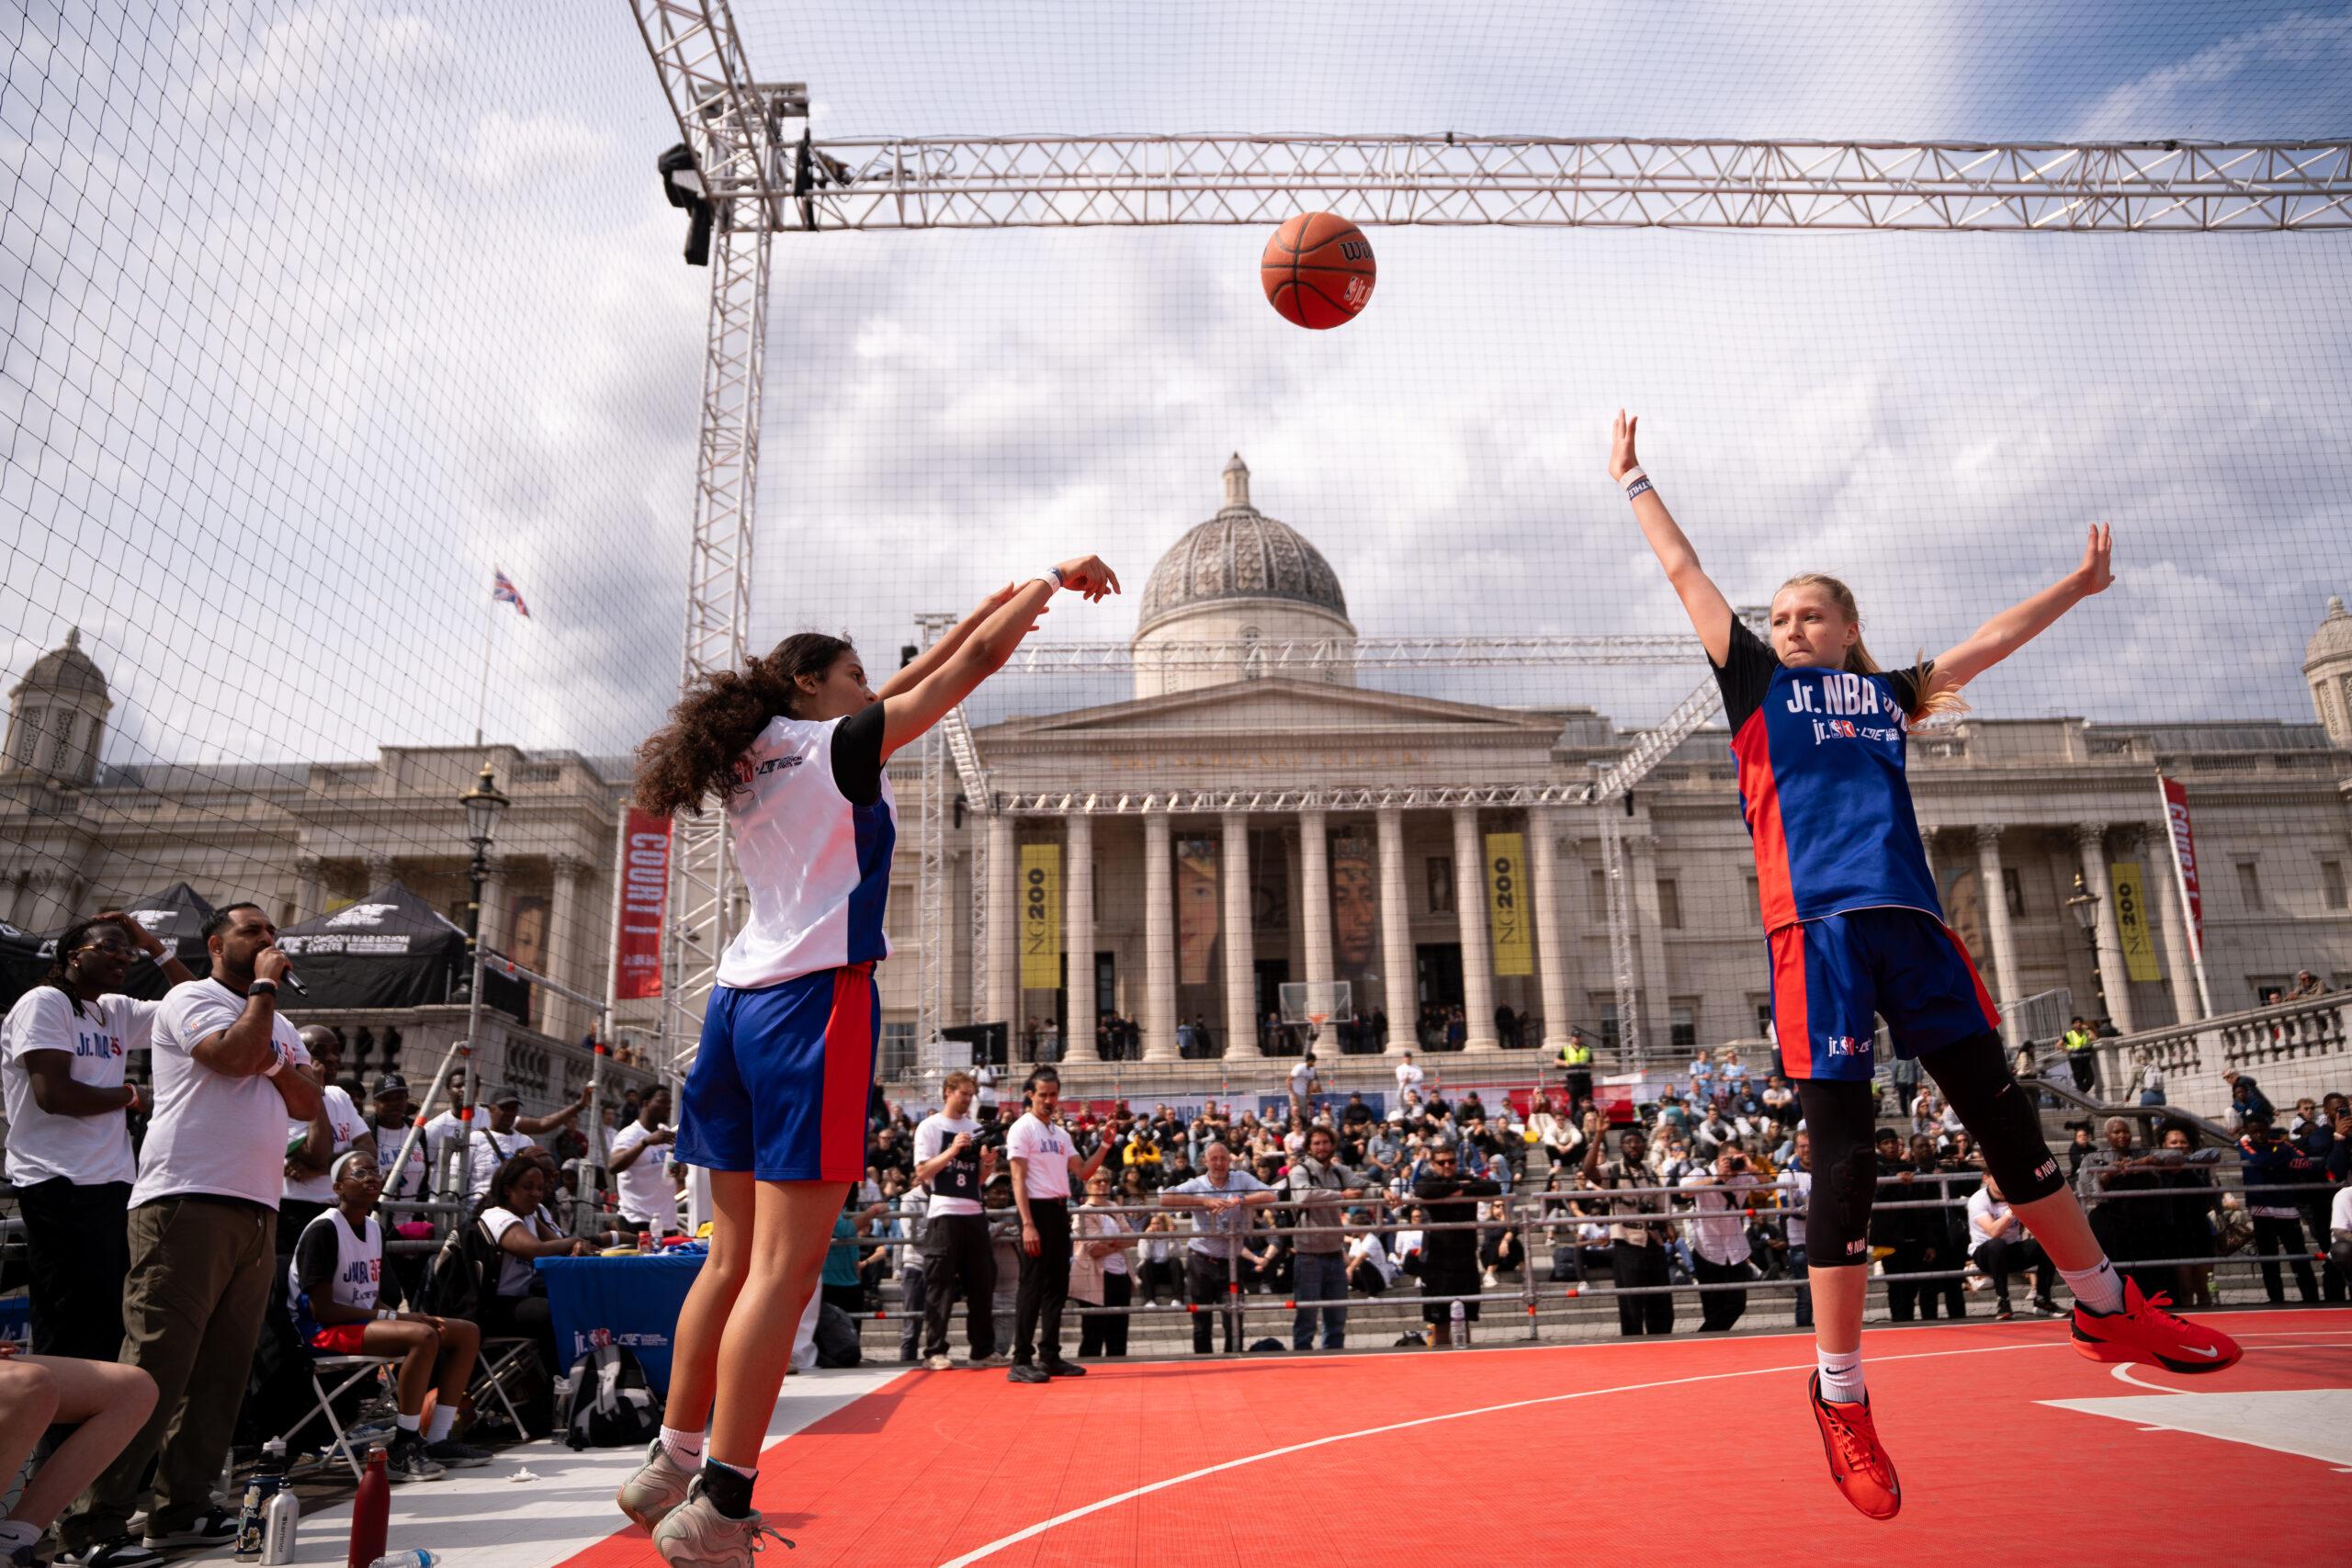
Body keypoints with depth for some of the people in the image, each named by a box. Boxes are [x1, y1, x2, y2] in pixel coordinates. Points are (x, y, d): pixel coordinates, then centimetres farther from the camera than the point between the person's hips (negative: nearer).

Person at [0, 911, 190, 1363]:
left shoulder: (117, 1012, 15)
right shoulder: (45, 1003, -6)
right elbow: (54, 1094, -17)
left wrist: (155, 946, 13)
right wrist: (129, 1095, -1)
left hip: (112, 1186, 8)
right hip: (62, 1188, -8)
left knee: (108, 1330, 11)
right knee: (73, 1336, -7)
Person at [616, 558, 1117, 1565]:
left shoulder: (756, 758, 18)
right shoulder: (839, 745, -2)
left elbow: (903, 686, 28)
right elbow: (975, 666, 1)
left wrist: (992, 606, 33)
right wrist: (1054, 578, 15)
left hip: (741, 1000, 9)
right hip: (816, 1000, -9)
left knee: (735, 1257, 15)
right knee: (783, 1270, -6)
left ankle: (672, 1467, 23)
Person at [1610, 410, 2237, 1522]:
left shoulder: (1887, 694, 22)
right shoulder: (1758, 683, 13)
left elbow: (1987, 642, 32)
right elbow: (1685, 573, 16)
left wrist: (2075, 586, 36)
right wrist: (1632, 478, 22)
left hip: (1912, 919, 4)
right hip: (1816, 924, -4)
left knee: (2004, 1114, 7)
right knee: (1843, 1152, -6)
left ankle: (2108, 1310, 27)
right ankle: (1839, 1397, 3)